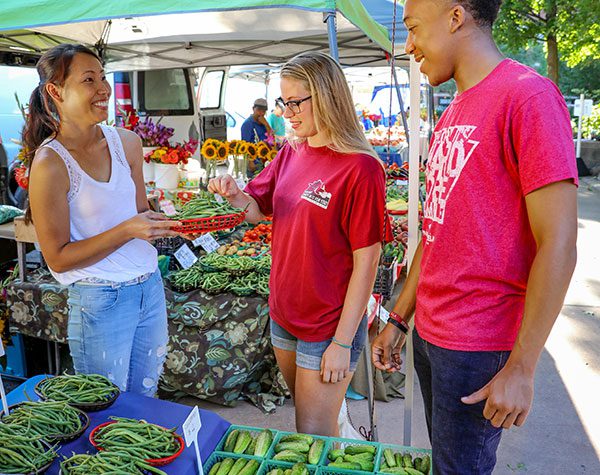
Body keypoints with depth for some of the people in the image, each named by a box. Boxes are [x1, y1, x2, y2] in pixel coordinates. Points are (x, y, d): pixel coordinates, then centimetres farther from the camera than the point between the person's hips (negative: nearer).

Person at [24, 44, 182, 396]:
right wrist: (128, 230, -23)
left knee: (145, 399, 21)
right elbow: (58, 258, -14)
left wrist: (162, 222, -6)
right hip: (100, 301, -5)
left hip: (150, 285, 5)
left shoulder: (127, 142, 1)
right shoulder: (51, 163, -16)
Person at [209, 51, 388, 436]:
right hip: (284, 315, 7)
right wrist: (237, 196, -12)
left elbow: (366, 263, -18)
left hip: (329, 328, -7)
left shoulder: (359, 168, -19)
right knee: (308, 419, 24)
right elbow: (259, 210, 12)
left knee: (314, 438, 5)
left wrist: (342, 343, -16)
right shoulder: (291, 152, 4)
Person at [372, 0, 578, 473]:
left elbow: (558, 246, -19)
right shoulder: (452, 116, 11)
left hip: (477, 346, -7)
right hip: (428, 333, 8)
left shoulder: (527, 95, -15)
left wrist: (521, 368, -18)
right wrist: (399, 319, 14)